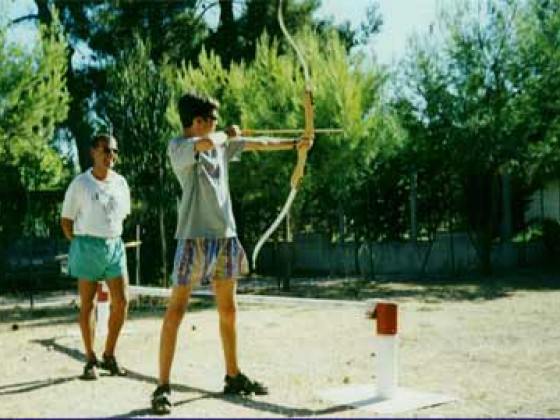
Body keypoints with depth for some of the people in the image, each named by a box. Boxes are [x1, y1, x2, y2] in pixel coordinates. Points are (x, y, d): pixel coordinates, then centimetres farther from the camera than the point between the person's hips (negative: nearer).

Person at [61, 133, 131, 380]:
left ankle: (109, 356, 13)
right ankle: (91, 360, 10)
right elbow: (66, 220, 1)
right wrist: (80, 246, -1)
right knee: (87, 304, 2)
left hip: (115, 246, 4)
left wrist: (112, 239, 15)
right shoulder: (80, 184, -5)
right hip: (87, 246, -4)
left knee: (121, 302, -1)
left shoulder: (120, 183, 7)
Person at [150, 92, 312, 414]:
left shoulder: (221, 143, 14)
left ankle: (233, 376, 26)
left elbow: (257, 145, 24)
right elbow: (206, 143, -27)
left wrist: (295, 144, 28)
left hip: (225, 235, 7)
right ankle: (163, 387, -1)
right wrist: (228, 134, -7)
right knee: (176, 311, -6)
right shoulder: (177, 147, -7)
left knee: (228, 310, 13)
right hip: (195, 237, -7)